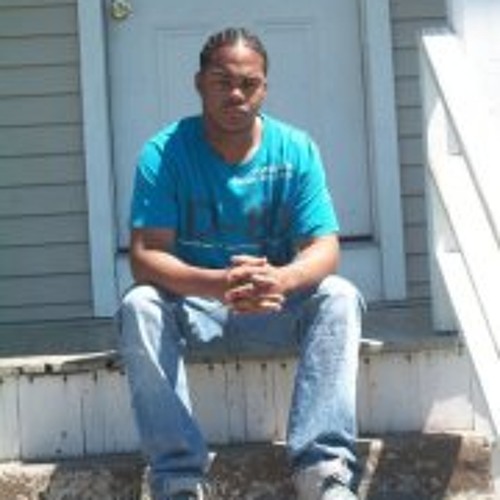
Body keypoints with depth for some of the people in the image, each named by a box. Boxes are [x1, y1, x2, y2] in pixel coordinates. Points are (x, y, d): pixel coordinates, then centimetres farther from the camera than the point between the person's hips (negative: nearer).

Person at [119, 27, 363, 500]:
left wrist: (280, 279, -38)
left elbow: (324, 248, -13)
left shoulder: (296, 150, -7)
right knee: (139, 306, -31)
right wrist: (218, 283, -40)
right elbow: (145, 257, -20)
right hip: (192, 300, -1)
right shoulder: (163, 153, -12)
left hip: (276, 301, 1)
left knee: (339, 297, -27)